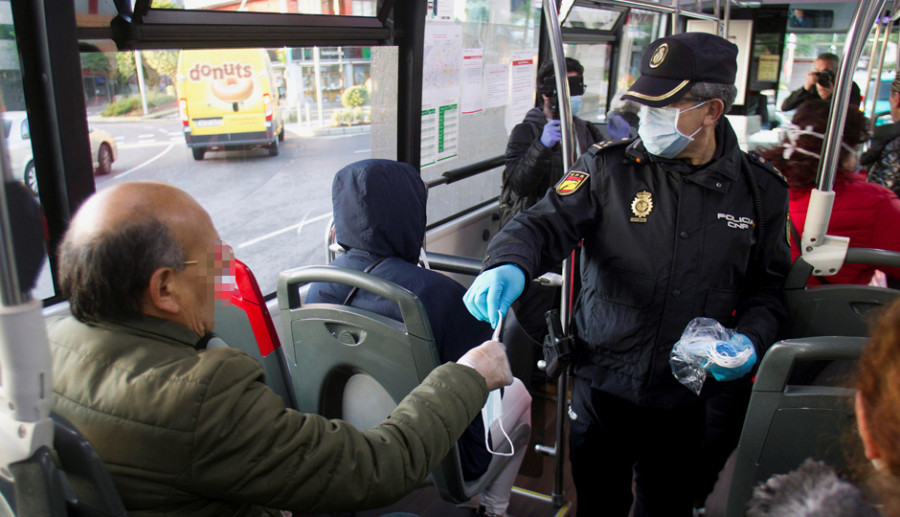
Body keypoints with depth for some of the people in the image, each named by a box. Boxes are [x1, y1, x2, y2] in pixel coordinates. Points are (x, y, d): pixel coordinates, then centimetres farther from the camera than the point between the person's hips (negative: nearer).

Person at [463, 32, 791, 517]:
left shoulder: (759, 189, -1)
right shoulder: (608, 167, -8)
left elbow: (767, 283, 8)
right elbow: (546, 223, -15)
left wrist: (751, 339, -9)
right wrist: (509, 264, -36)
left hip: (687, 393, 2)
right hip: (603, 382, -1)